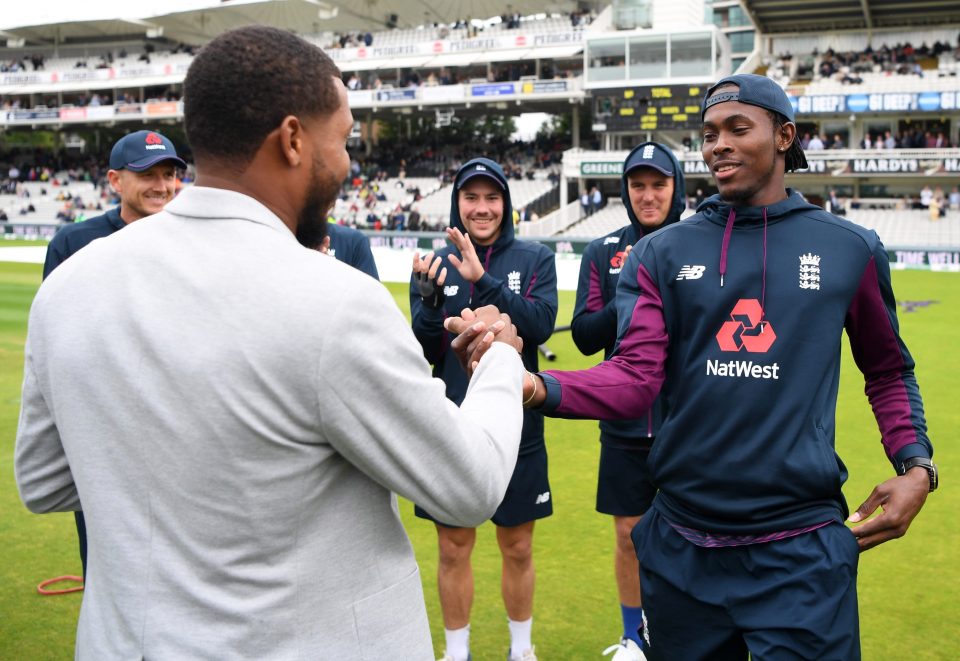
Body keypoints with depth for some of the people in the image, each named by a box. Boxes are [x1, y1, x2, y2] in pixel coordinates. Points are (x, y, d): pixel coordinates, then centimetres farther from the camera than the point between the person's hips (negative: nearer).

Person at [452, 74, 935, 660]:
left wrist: (916, 464, 0)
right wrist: (536, 387, -28)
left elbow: (888, 370, 15)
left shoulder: (850, 249, 3)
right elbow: (635, 378, -9)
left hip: (800, 551, -1)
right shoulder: (663, 253, 2)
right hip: (682, 549, 2)